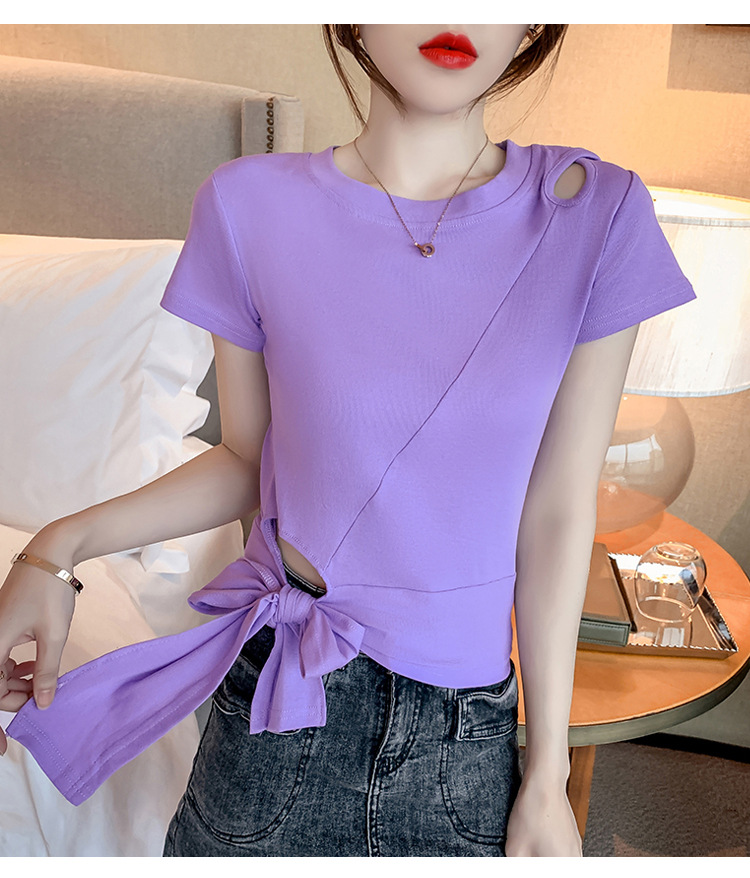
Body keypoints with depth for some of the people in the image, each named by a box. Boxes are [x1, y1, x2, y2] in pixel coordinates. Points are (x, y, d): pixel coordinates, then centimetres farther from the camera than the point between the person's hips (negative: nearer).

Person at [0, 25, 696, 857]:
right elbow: (247, 460, 1)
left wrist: (547, 775, 0)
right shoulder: (251, 207, -10)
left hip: (466, 728, 1)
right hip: (280, 705, 1)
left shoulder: (595, 213, -10)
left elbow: (556, 514, -7)